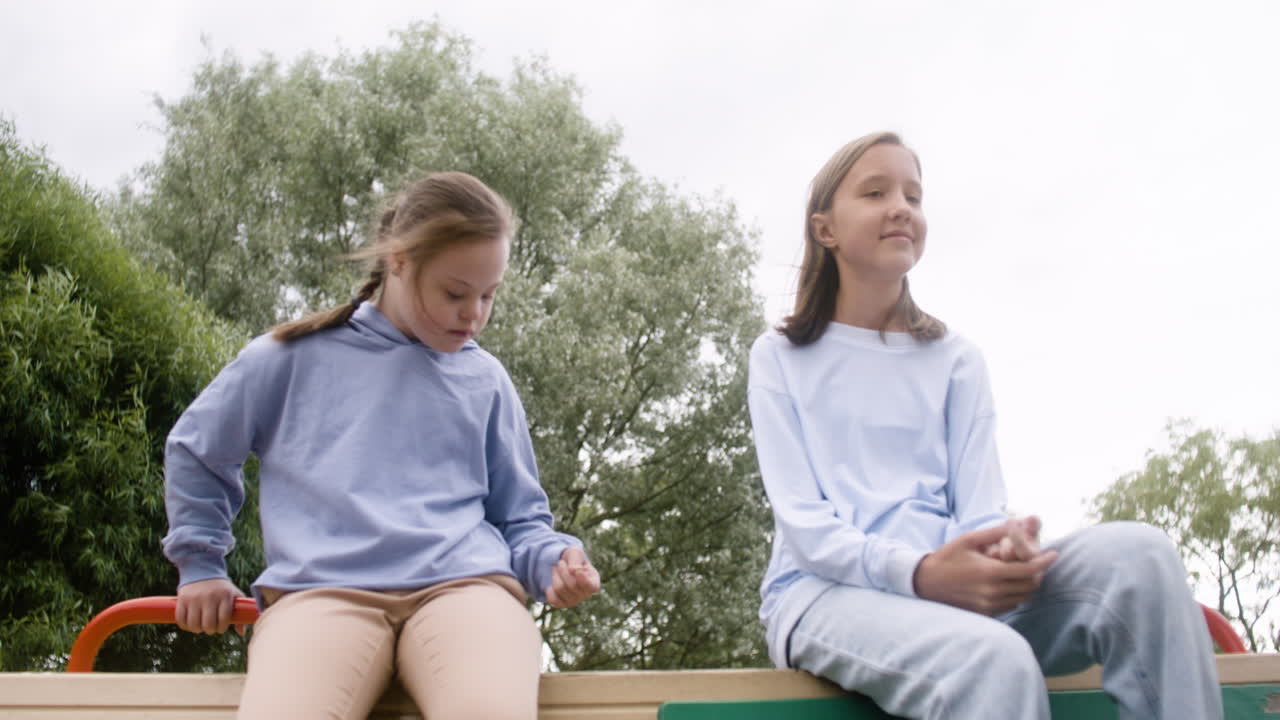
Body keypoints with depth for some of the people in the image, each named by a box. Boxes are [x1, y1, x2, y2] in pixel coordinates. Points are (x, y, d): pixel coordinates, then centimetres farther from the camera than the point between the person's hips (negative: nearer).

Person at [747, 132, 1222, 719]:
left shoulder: (955, 360, 17)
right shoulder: (780, 358, 8)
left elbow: (977, 504, 6)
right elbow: (800, 518, -4)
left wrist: (1005, 547, -22)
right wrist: (920, 573, -24)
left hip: (950, 589, 4)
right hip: (827, 591, -3)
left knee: (1134, 553, -26)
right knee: (996, 663, -38)